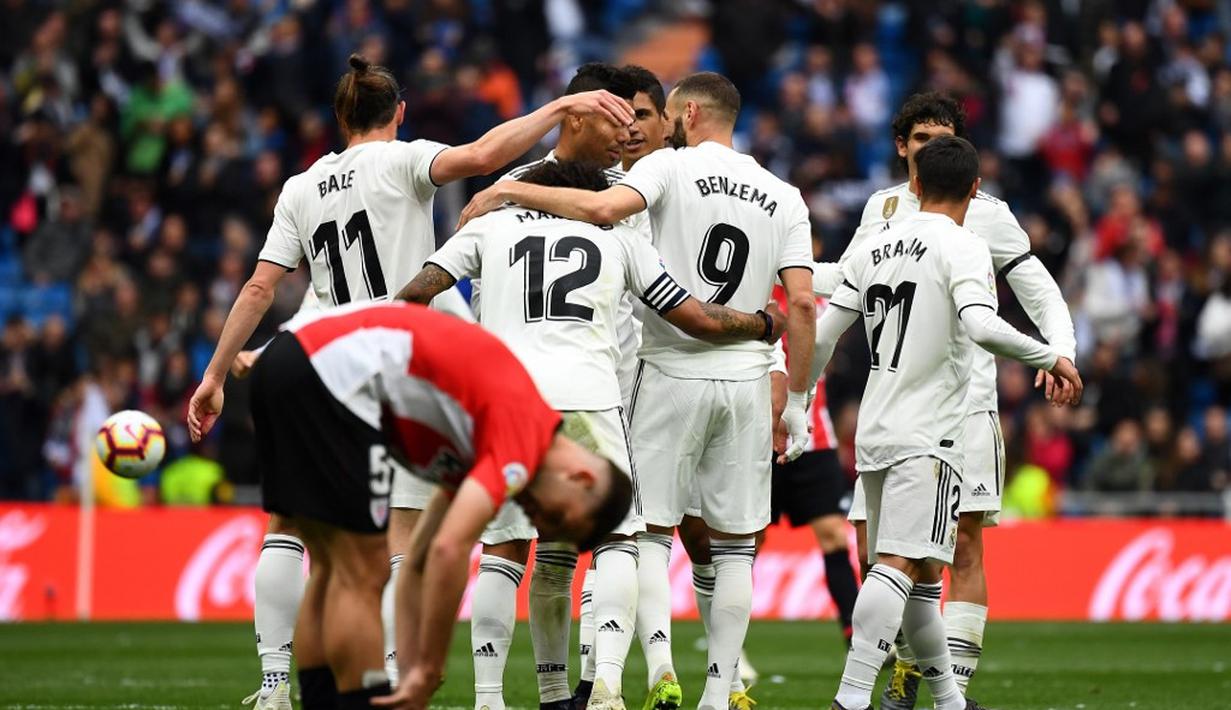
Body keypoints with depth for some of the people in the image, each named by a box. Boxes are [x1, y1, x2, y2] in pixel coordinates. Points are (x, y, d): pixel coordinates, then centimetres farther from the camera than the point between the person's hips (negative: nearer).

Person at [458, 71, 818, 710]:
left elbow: (604, 208, -23)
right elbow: (802, 304, 2)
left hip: (671, 373, -3)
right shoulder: (783, 198, 9)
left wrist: (508, 190, -13)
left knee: (649, 531, 3)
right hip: (746, 379, 3)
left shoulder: (672, 167, -4)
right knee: (733, 545, 8)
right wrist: (797, 398, 8)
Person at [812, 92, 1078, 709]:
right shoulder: (883, 208, 12)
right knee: (873, 541, -1)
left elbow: (1041, 293, 5)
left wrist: (1060, 354, -12)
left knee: (965, 544, -9)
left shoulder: (986, 215, 2)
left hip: (965, 403, -4)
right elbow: (847, 282, 27)